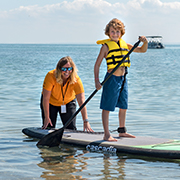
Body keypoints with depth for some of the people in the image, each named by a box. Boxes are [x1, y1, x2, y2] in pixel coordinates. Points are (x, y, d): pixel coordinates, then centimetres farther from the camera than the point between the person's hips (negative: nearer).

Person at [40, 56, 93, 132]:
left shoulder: (76, 80, -30)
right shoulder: (51, 76, -33)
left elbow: (81, 101, -36)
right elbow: (46, 98, -28)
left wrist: (86, 122, -44)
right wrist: (46, 118, -27)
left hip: (68, 102, 1)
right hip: (51, 102, -1)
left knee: (71, 129, -5)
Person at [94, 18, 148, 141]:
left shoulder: (125, 45, 9)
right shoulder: (106, 46, -7)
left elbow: (142, 50, 17)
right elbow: (97, 65, -8)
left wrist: (145, 42, -4)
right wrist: (97, 81, -17)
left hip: (123, 79, 7)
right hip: (112, 79, -7)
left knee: (123, 107, 15)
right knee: (107, 107, -3)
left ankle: (122, 131, 30)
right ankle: (107, 135, 1)